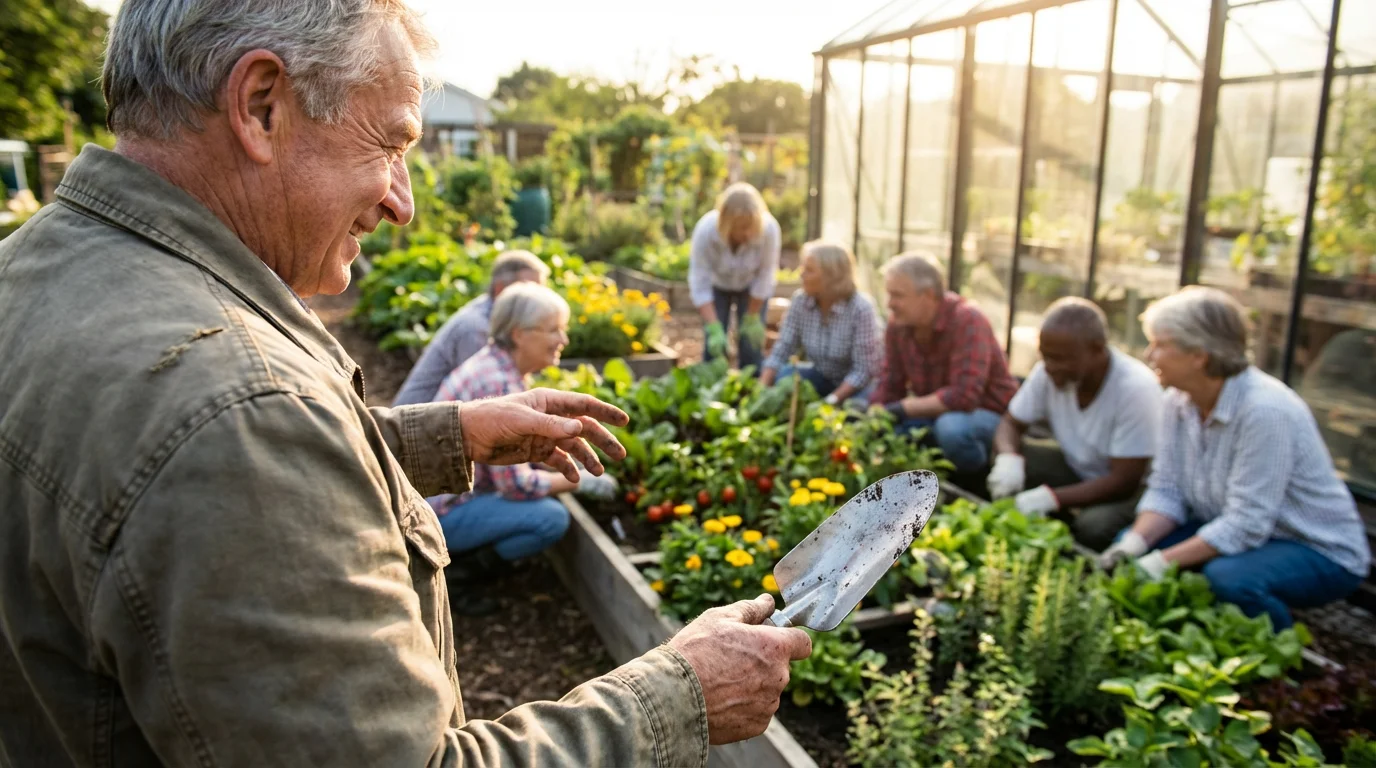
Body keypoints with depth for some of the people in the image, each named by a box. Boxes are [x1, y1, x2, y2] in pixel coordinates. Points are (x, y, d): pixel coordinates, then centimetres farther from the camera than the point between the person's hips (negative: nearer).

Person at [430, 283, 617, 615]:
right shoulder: (500, 385, -24)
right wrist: (580, 481, -12)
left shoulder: (495, 364, 4)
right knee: (552, 518, -20)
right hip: (441, 512, -10)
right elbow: (515, 484, -23)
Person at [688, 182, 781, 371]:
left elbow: (764, 277, -22)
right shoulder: (705, 230, -35)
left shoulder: (769, 229, -35)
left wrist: (752, 318, -14)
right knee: (714, 346, -8)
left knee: (751, 345, -7)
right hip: (717, 284, 0)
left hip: (751, 284, 0)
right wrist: (714, 329, -34)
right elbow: (699, 284, -29)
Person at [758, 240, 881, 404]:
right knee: (777, 377, -21)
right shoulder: (800, 301, -11)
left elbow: (863, 370, -22)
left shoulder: (861, 309, -25)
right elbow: (781, 350, -10)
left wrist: (830, 401, -31)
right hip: (822, 377, 4)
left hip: (856, 384, -4)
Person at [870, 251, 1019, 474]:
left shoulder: (967, 321, -25)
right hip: (933, 414, 6)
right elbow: (889, 387, 0)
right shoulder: (897, 323, -5)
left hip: (985, 413, -6)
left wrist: (901, 408, -27)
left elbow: (964, 395, -33)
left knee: (950, 427, -38)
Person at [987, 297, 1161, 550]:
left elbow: (1125, 482, -27)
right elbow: (1011, 424, -3)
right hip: (1076, 468, 6)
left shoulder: (1136, 388, -28)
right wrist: (1008, 458, -27)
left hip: (1134, 490, -5)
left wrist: (1052, 498, -38)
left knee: (1093, 527, -36)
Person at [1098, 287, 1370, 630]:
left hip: (1320, 551, -7)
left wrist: (1164, 561, -30)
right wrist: (1135, 544, -21)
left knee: (1229, 577, -35)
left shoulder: (1265, 410, -29)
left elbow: (1246, 524, -29)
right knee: (1127, 542, -7)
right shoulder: (1178, 402, -5)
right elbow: (1166, 491, -4)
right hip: (1236, 534, 7)